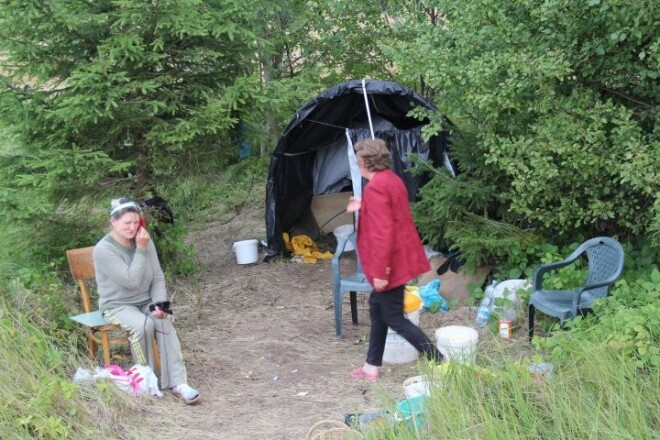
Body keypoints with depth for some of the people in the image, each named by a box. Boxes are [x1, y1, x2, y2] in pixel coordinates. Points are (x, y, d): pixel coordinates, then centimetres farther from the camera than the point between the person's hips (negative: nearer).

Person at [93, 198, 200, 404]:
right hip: (118, 305, -4)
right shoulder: (103, 250, -19)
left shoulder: (144, 241, -2)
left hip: (146, 301, 4)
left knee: (164, 322, -27)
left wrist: (160, 304, -14)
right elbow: (131, 281, -25)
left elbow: (158, 277, 2)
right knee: (143, 325, -33)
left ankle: (177, 382, -30)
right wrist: (141, 250, -24)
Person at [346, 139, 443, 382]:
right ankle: (372, 366, 28)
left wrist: (380, 272, -24)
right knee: (377, 306, 19)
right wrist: (364, 207, 22)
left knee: (394, 318, 0)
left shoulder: (375, 187, -21)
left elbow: (382, 232, -26)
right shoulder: (392, 179, 9)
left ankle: (441, 363, 1)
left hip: (391, 263, -10)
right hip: (400, 258, 10)